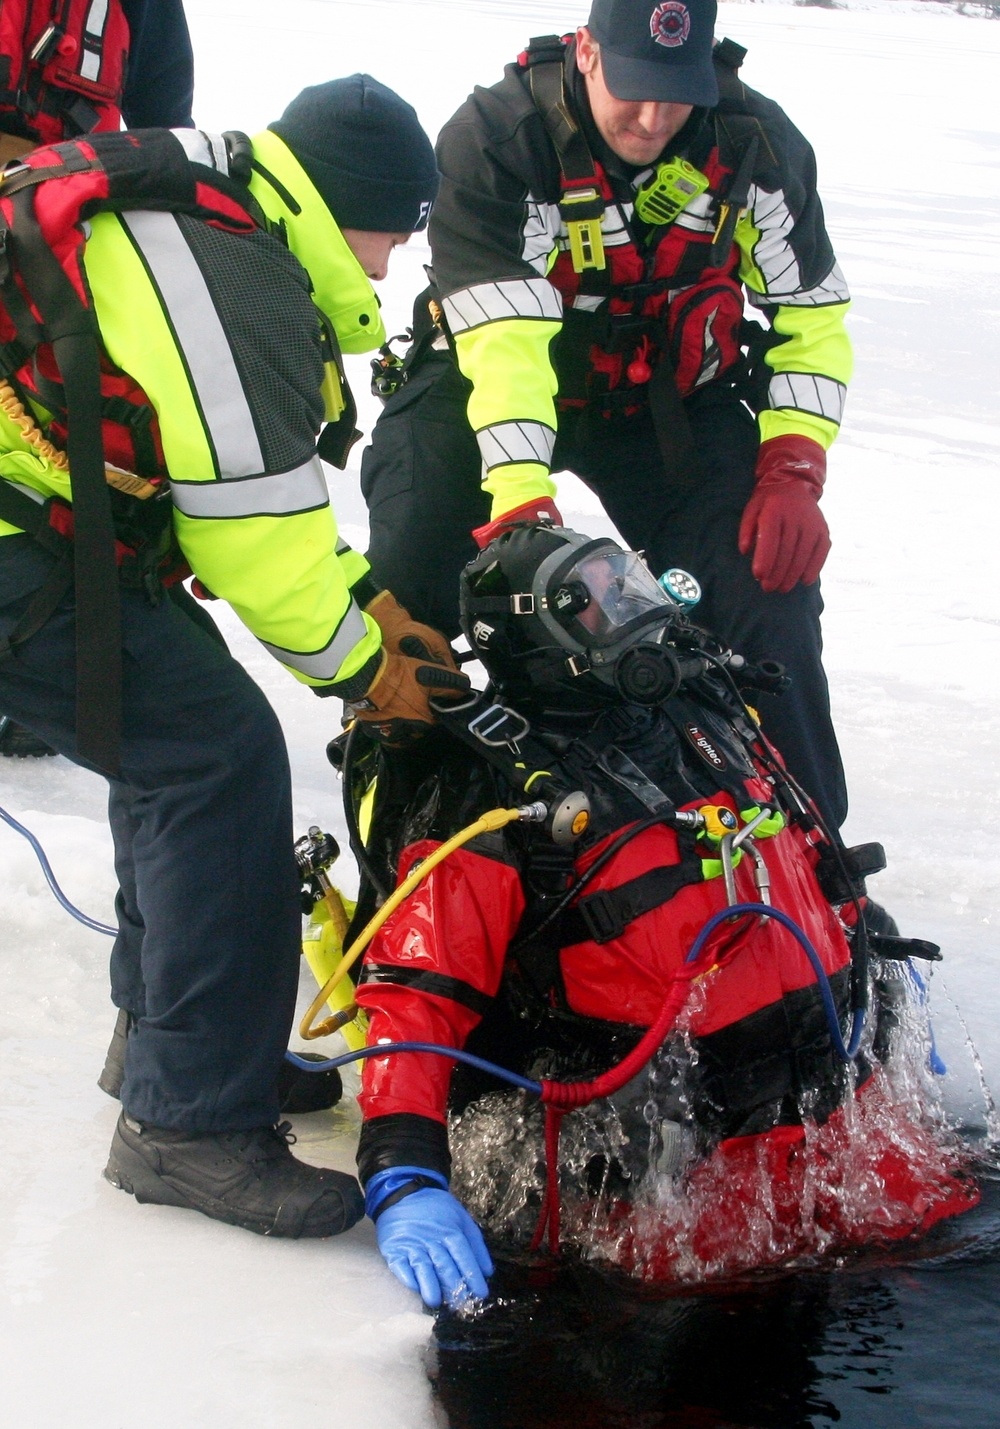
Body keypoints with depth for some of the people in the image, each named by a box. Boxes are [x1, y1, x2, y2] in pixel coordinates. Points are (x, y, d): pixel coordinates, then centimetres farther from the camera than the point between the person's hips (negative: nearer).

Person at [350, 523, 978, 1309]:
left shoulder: (707, 706, 11)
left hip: (847, 1092, 6)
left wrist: (883, 996, 30)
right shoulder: (486, 802, -10)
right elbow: (416, 999, -18)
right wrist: (404, 1180, -30)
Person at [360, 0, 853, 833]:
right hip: (496, 379, -2)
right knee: (415, 575, -22)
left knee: (768, 574, -13)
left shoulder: (758, 141, -14)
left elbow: (812, 316, -5)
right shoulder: (494, 140, -25)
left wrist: (792, 473, -17)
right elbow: (504, 342, -32)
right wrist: (522, 500, -43)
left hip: (671, 396, 2)